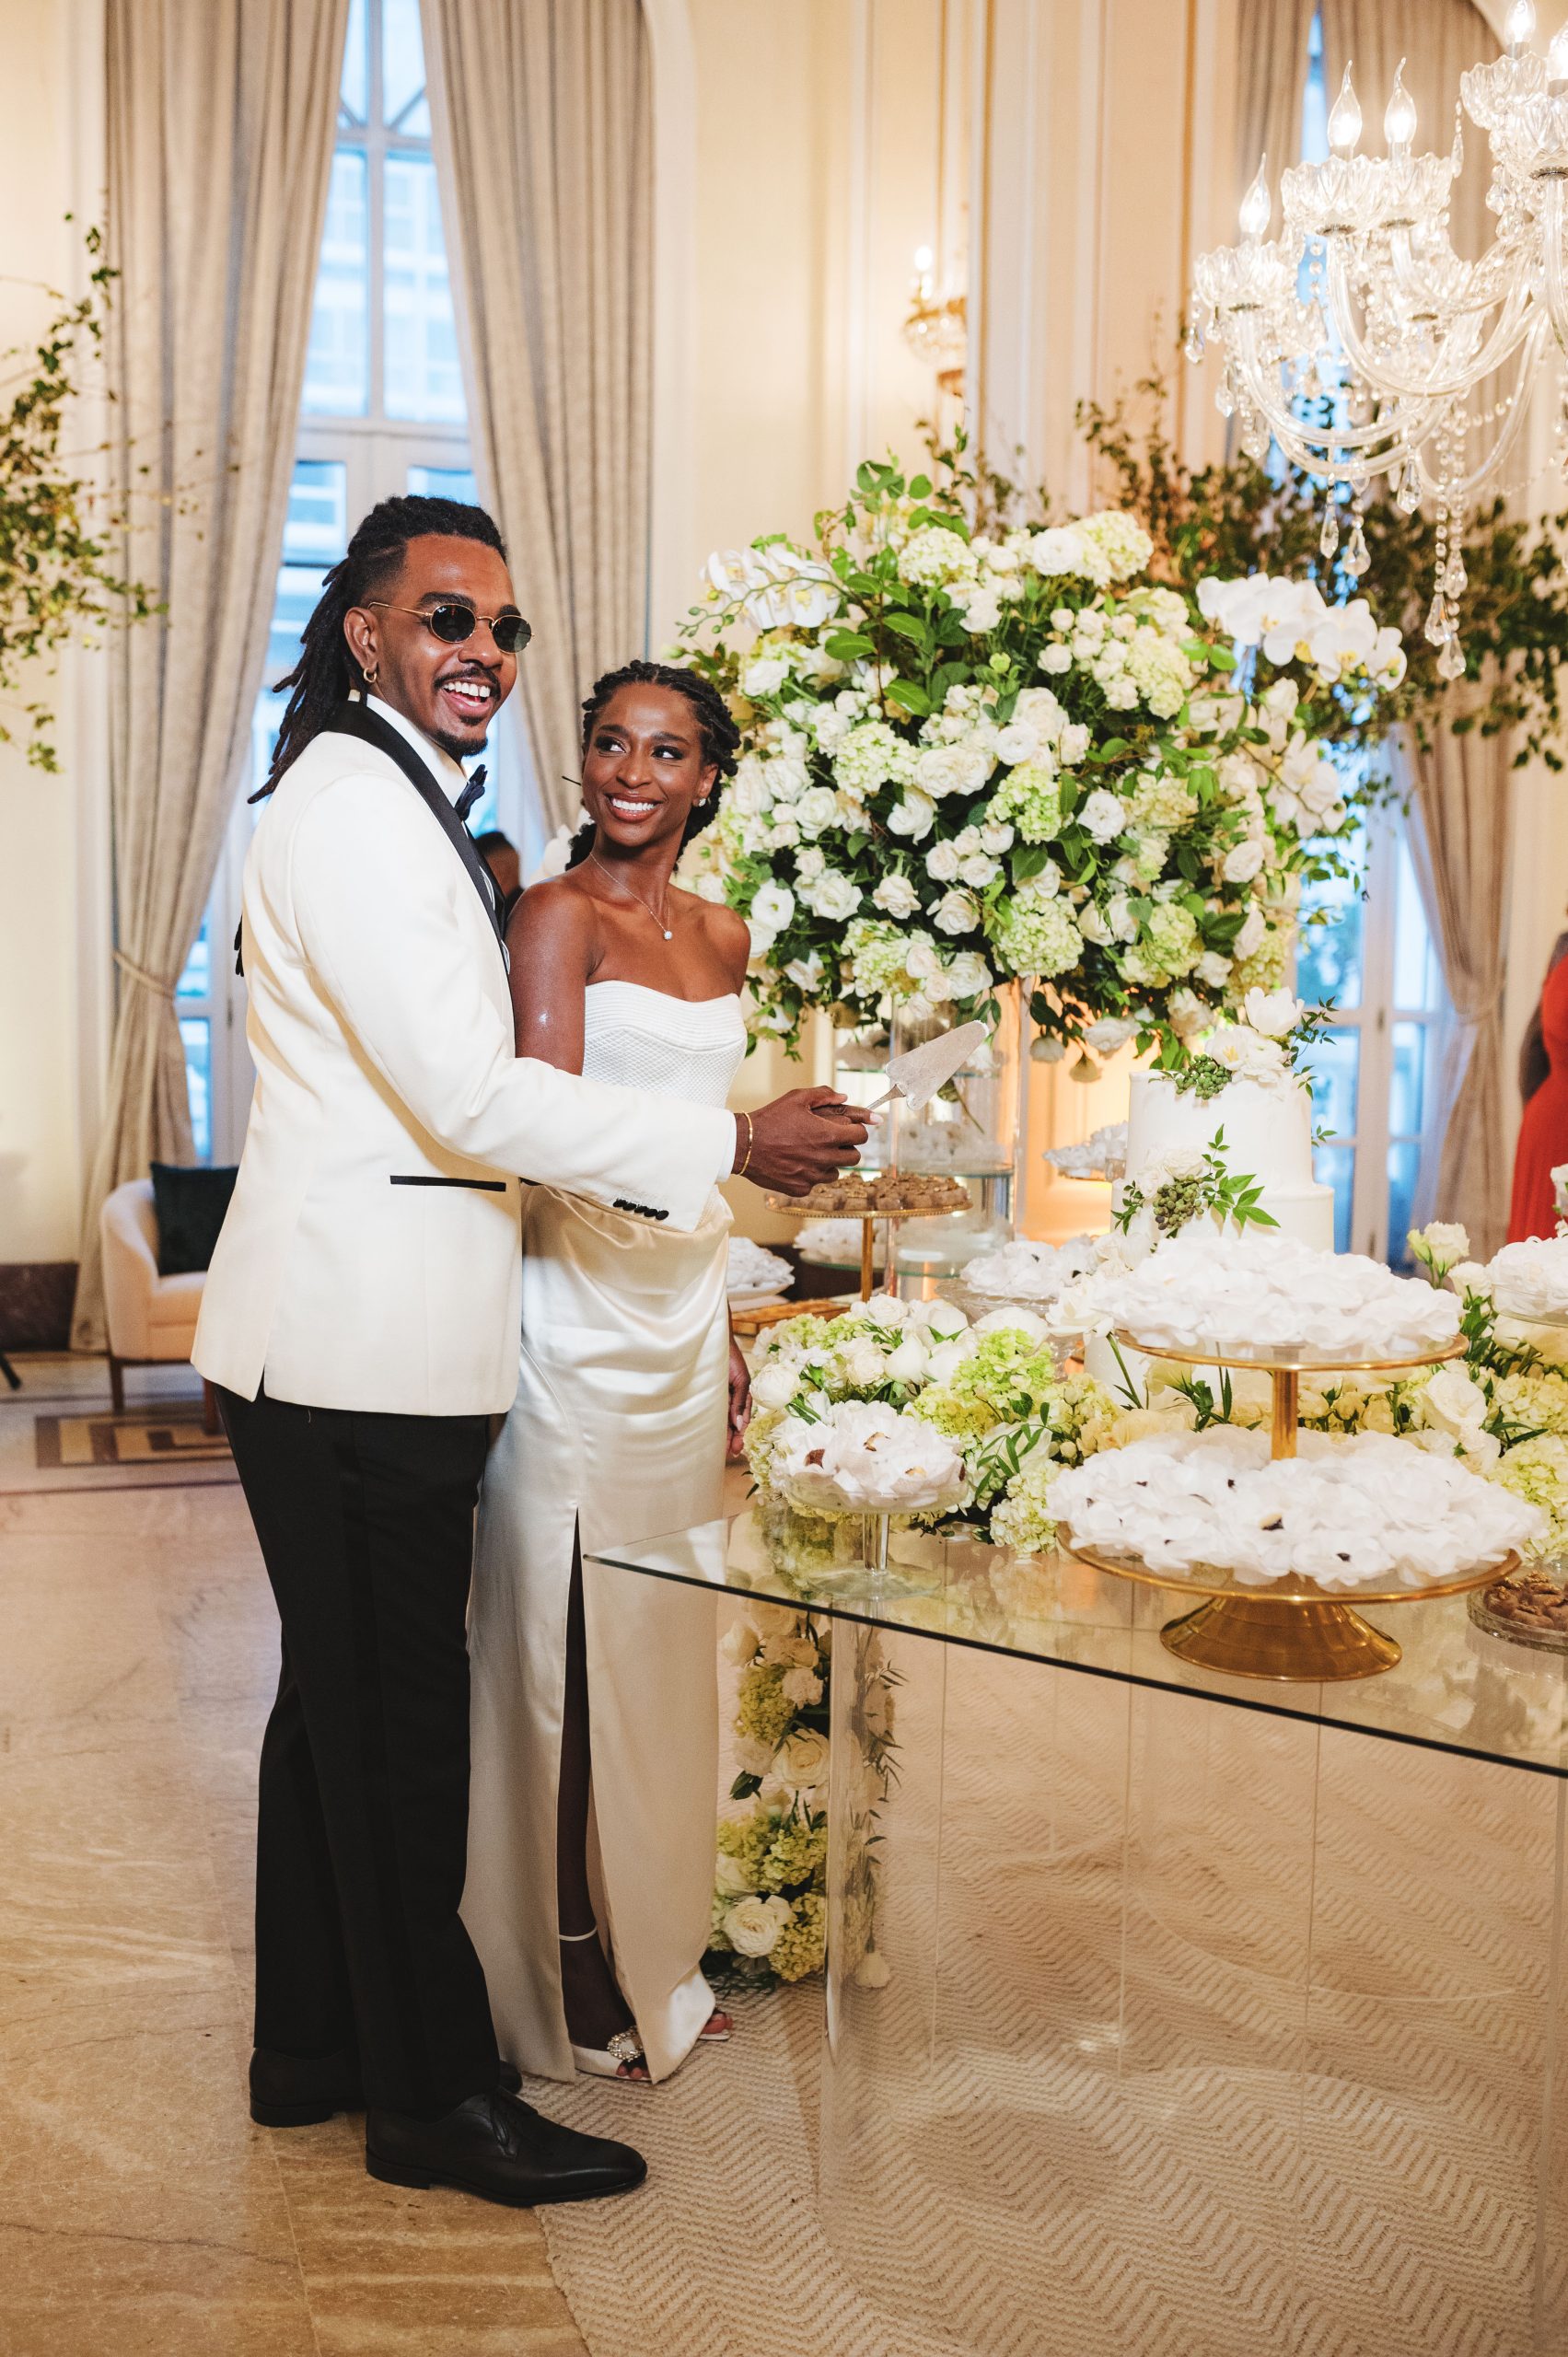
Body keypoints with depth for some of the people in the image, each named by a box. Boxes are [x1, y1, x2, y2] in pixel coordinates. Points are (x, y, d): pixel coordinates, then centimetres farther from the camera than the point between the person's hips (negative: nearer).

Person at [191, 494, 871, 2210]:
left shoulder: (392, 802, 19)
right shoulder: (354, 803, -15)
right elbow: (473, 1096, -22)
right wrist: (733, 1142, -19)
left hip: (354, 1339, 11)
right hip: (364, 1347, -11)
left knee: (339, 1697, 18)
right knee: (399, 1717, 0)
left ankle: (311, 2047, 32)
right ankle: (432, 2098, 14)